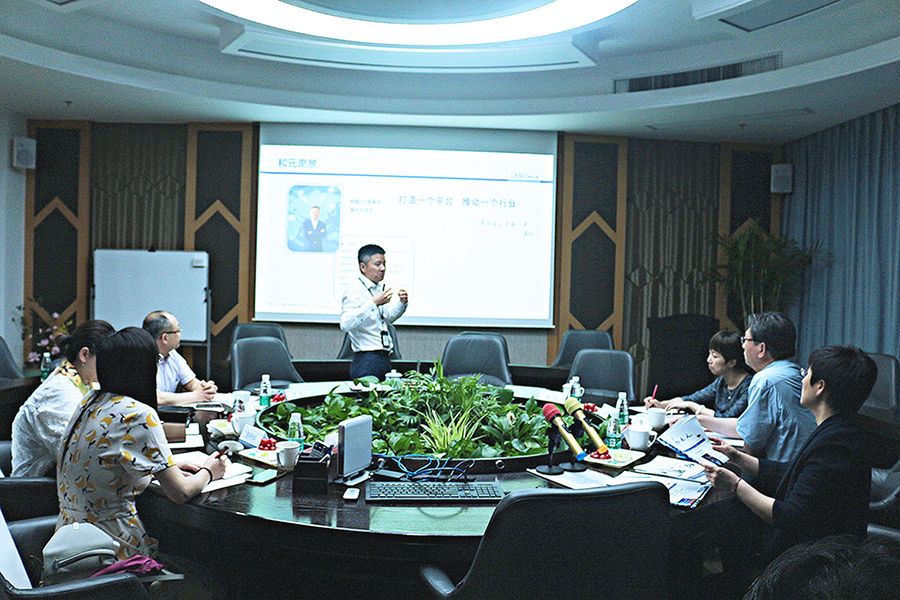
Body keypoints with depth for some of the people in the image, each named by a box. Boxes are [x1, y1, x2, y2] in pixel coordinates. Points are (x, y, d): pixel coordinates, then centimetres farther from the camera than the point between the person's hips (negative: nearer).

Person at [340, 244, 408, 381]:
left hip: (385, 359, 8)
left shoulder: (379, 288, 14)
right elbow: (346, 324, -29)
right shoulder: (354, 291, -13)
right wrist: (373, 303, -30)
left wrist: (401, 303, 11)